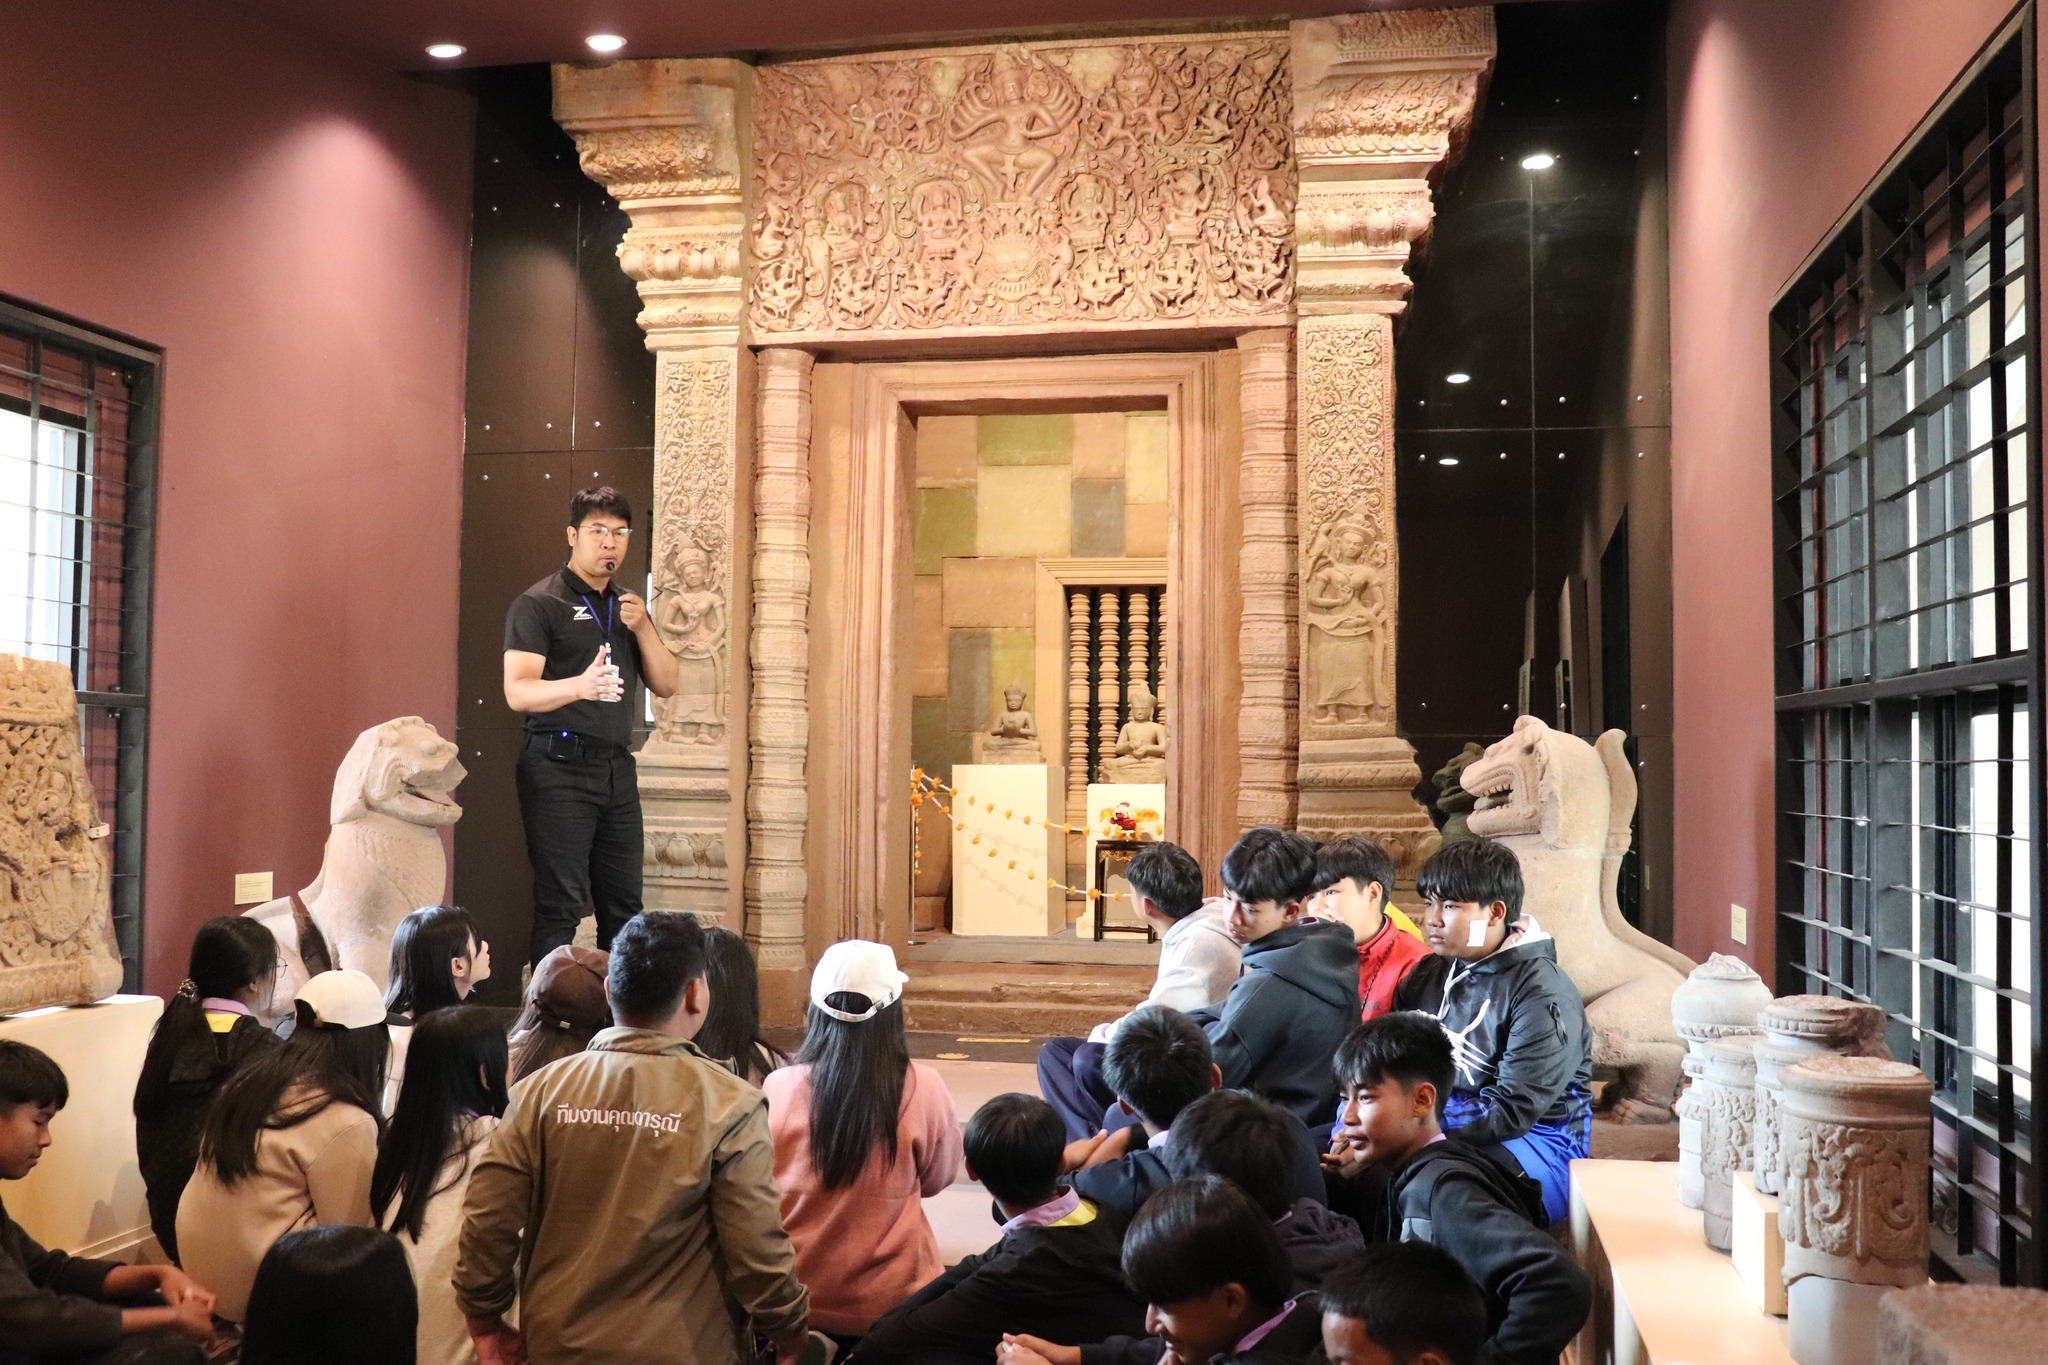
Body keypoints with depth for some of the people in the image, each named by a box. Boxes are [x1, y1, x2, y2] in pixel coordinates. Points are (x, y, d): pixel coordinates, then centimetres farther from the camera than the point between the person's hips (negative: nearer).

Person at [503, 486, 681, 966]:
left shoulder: (627, 606, 19)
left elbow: (665, 686, 14)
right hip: (559, 767, -6)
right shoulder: (539, 604, -2)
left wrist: (643, 628, -3)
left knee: (624, 905, 8)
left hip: (617, 766, 6)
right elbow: (518, 692, -14)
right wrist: (581, 686, -32)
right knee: (560, 907, -8)